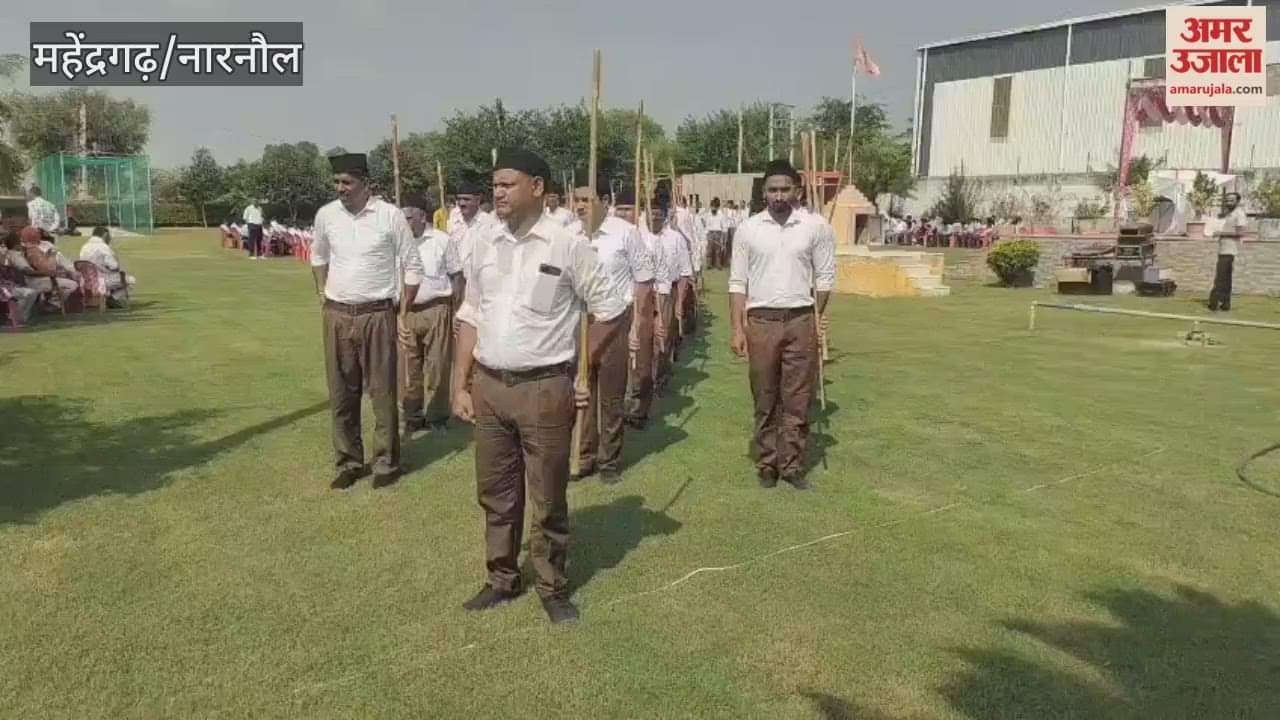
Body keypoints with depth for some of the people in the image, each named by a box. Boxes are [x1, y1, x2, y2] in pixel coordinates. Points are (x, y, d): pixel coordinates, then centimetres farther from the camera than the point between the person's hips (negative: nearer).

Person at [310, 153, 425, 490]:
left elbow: (413, 266, -2)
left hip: (377, 315, -4)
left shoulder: (390, 215, -9)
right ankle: (349, 462, 24)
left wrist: (403, 311, -3)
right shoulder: (326, 215, 3)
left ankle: (386, 462, 16)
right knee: (341, 394, 10)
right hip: (336, 316, 4)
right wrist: (322, 293, 13)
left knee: (382, 392, 3)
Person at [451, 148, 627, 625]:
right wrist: (461, 385, 7)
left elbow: (613, 312, -2)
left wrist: (582, 367, 5)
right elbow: (471, 317, 10)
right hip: (489, 386, 4)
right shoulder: (484, 241, 5)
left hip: (544, 389, -4)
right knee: (496, 494, 16)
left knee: (549, 498, 9)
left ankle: (553, 588, 27)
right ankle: (501, 580, 35)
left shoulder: (566, 245, -9)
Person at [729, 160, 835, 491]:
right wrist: (738, 328, -4)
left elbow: (825, 276, 7)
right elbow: (738, 283, 1)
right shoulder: (749, 229, 0)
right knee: (765, 398, 8)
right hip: (761, 321, 0)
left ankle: (792, 464, 16)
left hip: (801, 321, 0)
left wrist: (815, 319, 3)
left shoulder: (813, 228, 0)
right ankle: (767, 464, 20)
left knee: (797, 398, 5)